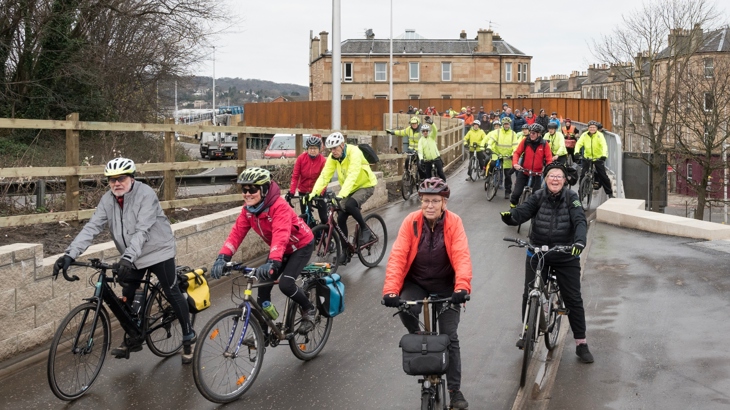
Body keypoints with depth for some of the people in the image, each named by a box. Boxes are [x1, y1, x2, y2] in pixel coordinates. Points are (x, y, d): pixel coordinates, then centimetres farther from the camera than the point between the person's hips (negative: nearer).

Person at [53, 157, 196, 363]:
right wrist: (69, 254, -27)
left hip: (158, 251, -5)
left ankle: (188, 336, 15)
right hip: (131, 257, 6)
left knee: (172, 293, -1)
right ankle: (133, 339, 25)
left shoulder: (146, 194, -25)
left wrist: (127, 258, -46)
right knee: (127, 298, 7)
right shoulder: (107, 200, -8)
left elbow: (142, 231, -34)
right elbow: (91, 228, -15)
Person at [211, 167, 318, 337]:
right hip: (280, 249, 7)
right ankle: (262, 333, 13)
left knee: (285, 284, -24)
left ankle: (309, 310, 5)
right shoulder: (248, 209, -11)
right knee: (263, 287, 0)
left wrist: (273, 262, -61)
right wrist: (222, 257, -34)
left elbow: (281, 235, -46)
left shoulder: (279, 206, -34)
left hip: (300, 245, -7)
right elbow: (237, 232, -18)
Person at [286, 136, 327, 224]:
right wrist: (291, 192, -17)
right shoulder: (301, 158, -10)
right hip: (303, 191, 2)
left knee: (324, 218, -2)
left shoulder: (323, 160, -16)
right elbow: (295, 176, -9)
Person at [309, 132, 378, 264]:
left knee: (349, 205, -33)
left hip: (365, 186, -7)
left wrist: (341, 194, -52)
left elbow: (352, 176, -40)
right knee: (341, 218, -3)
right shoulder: (333, 157, -10)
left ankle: (365, 230, -11)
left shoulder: (354, 153, -29)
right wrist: (313, 193, -30)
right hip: (350, 189, 7)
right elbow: (324, 176, -16)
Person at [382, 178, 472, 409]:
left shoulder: (454, 222, -14)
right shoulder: (411, 222, -14)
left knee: (450, 337, -3)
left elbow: (462, 256, -24)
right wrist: (391, 290, -34)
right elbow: (397, 256, -21)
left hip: (445, 285, 0)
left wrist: (462, 287, -41)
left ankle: (455, 390, 10)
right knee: (405, 310, -31)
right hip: (416, 282, 0)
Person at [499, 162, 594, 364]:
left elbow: (580, 220, -21)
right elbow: (523, 211, -20)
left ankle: (581, 344, 15)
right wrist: (510, 216, -44)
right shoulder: (539, 196, -5)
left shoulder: (571, 197, -8)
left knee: (573, 300, 3)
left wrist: (580, 241, -40)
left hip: (566, 256, -1)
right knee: (529, 295, 0)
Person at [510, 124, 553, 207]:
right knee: (517, 193, -6)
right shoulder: (525, 141, -6)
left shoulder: (544, 144, -7)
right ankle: (512, 205, 18)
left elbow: (549, 159, -7)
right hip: (524, 171, 0)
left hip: (537, 173, 0)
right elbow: (516, 153, -5)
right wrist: (515, 164, -21)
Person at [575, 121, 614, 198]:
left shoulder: (600, 135, -14)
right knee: (583, 175, -6)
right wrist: (576, 152, -35)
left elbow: (604, 145, -25)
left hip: (598, 158, -2)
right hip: (587, 158, 2)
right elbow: (578, 144, -15)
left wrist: (604, 155, -42)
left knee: (603, 175, -3)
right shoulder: (584, 135, -7)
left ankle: (610, 193, 9)